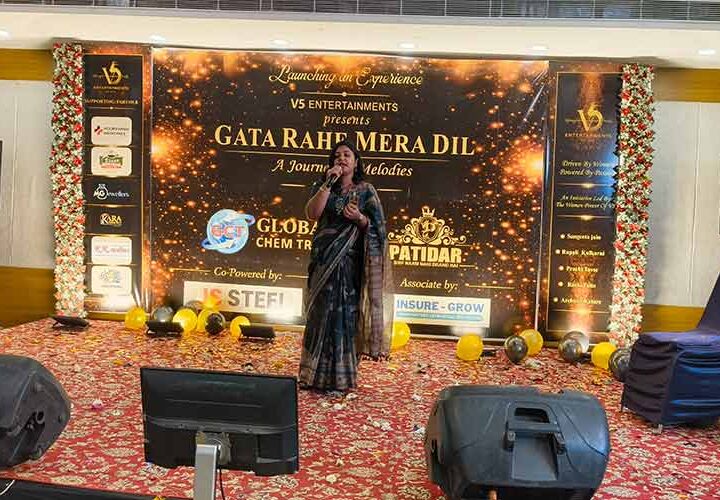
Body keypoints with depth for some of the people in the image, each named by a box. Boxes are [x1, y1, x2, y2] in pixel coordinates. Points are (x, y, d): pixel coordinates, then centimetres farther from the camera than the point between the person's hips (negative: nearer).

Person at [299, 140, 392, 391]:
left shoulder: (365, 190, 4)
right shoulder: (323, 187, 9)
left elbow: (376, 227, 1)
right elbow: (312, 214, -8)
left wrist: (359, 218, -18)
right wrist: (328, 183, -13)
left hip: (350, 260, -2)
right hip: (324, 258, 2)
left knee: (345, 312, -2)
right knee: (321, 312, 3)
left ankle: (341, 375, 8)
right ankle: (317, 373, 14)